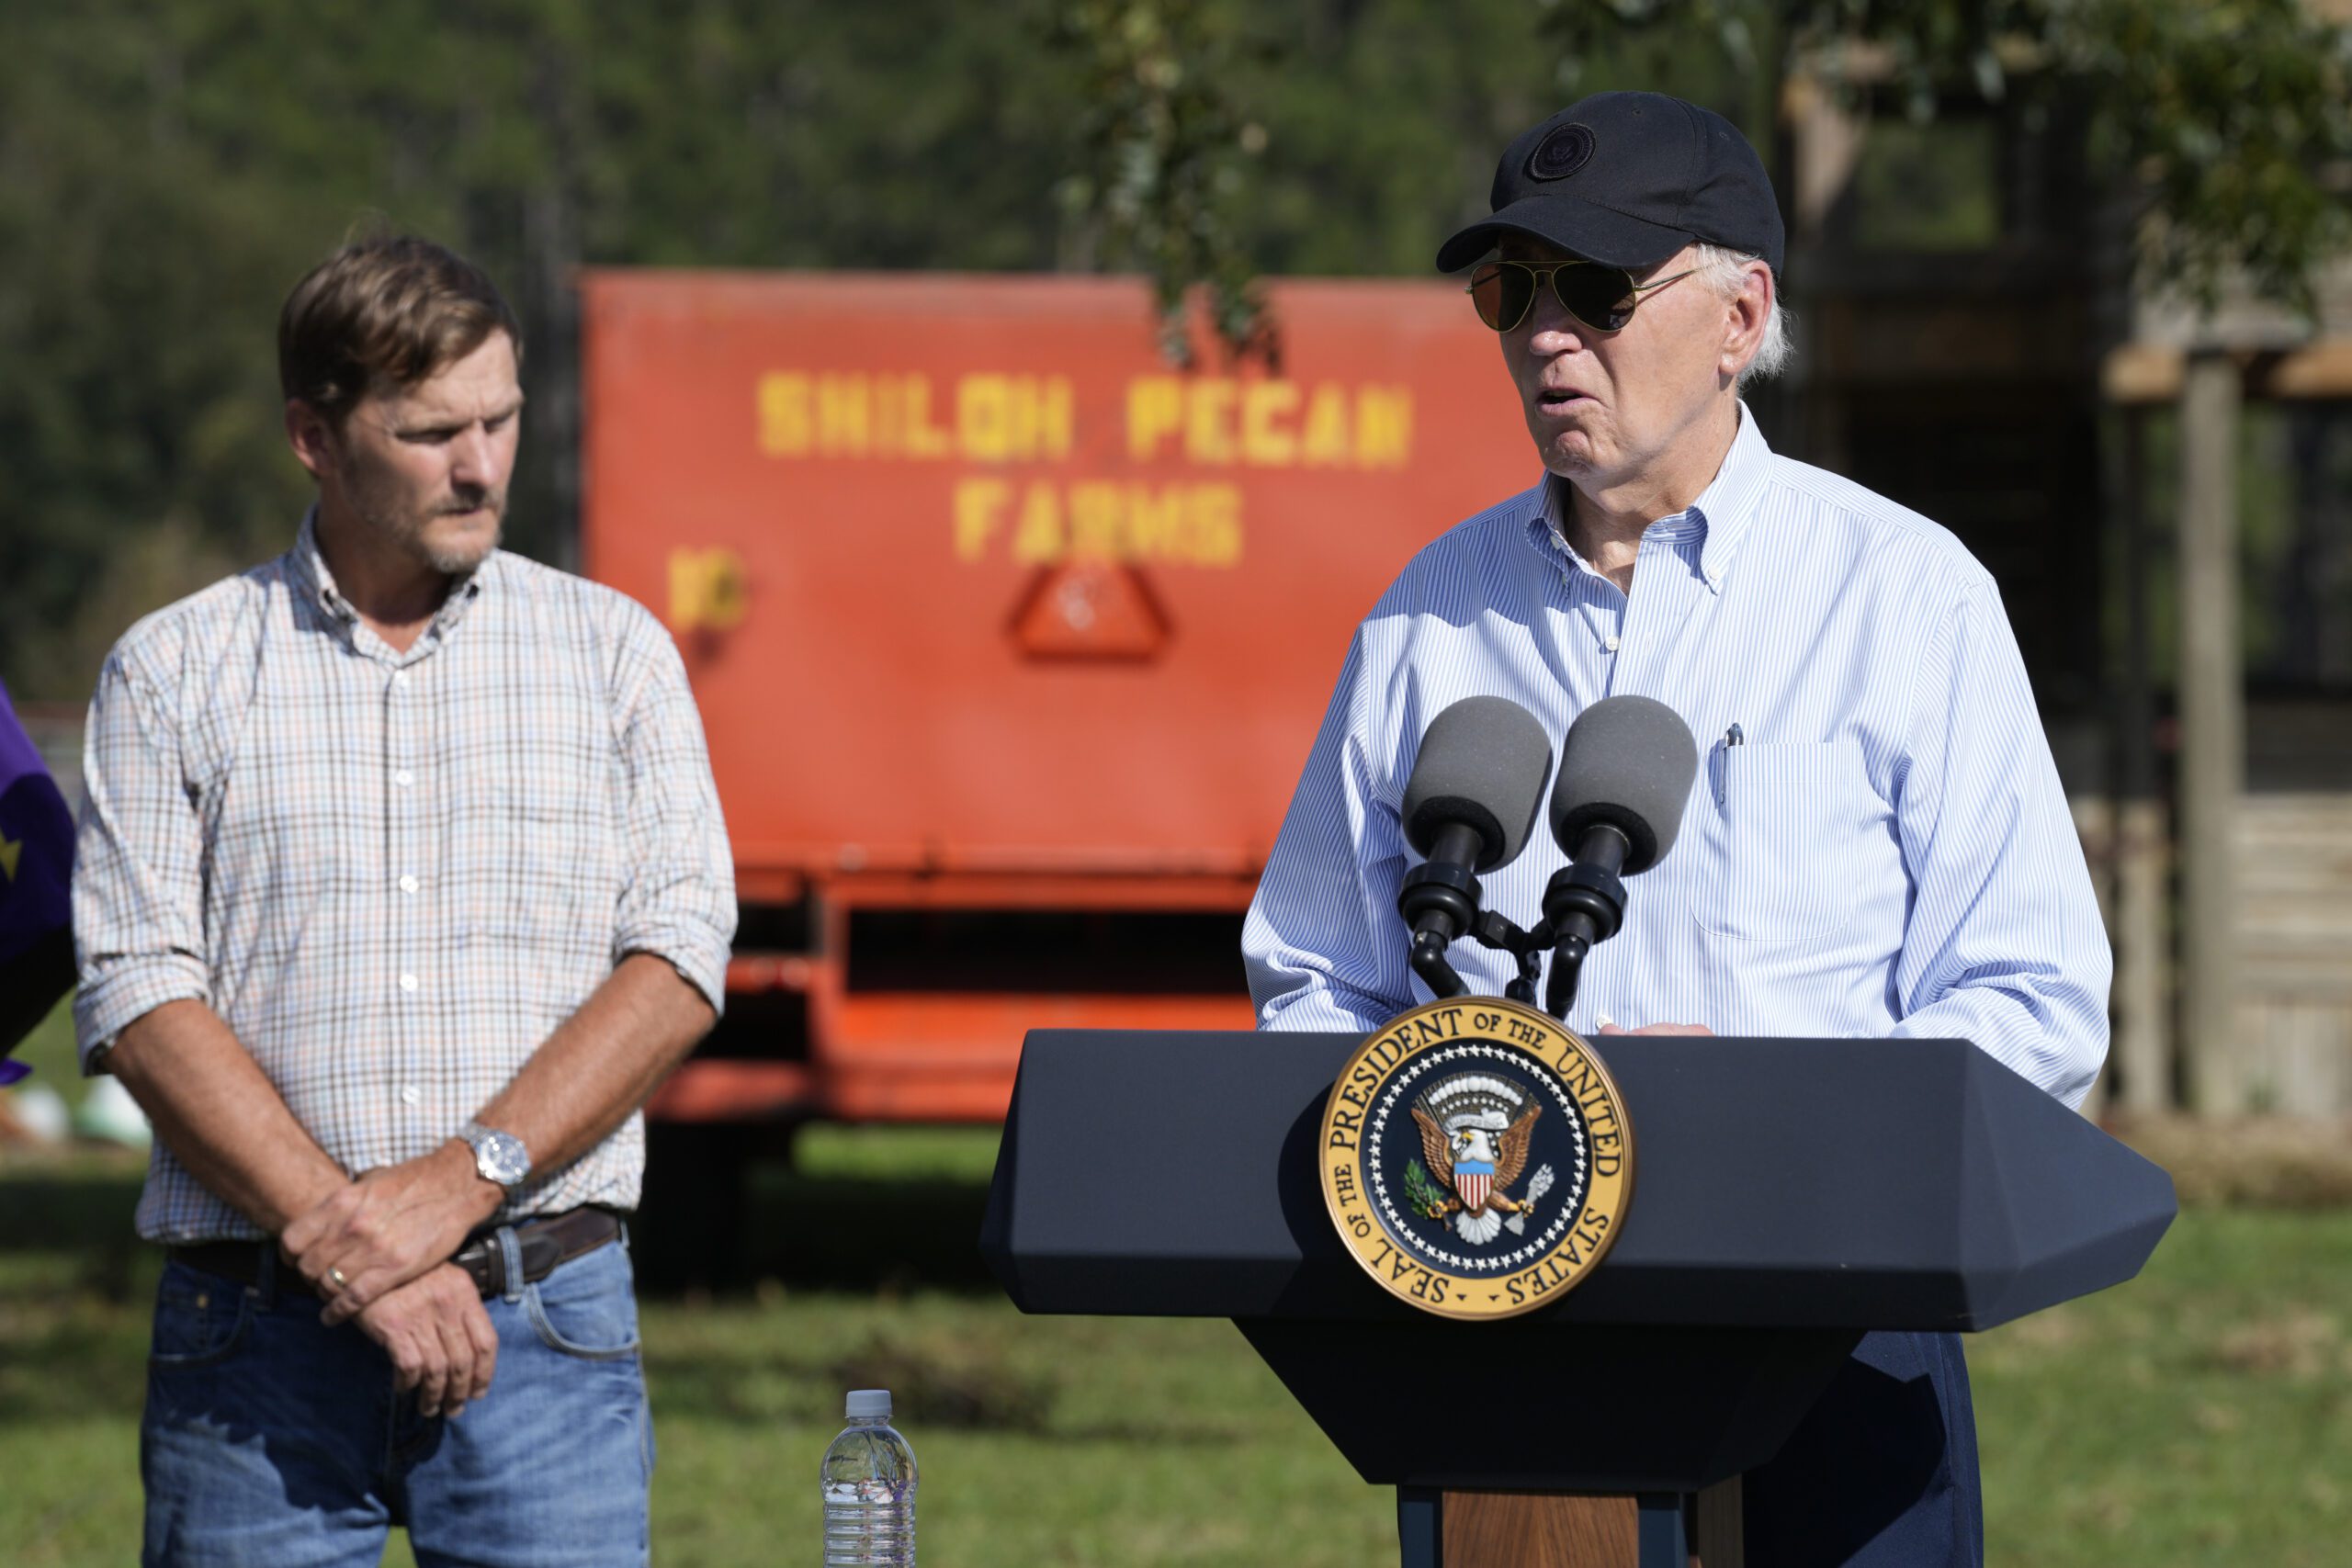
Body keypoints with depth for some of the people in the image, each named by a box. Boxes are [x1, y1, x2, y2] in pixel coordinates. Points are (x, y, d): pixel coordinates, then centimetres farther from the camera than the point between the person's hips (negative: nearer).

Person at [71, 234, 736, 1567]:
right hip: (258, 1332, 0)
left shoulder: (612, 651, 11)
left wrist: (460, 1180, -12)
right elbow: (139, 1001, -2)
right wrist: (348, 1248, -12)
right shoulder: (174, 671, 7)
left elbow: (677, 966, 1)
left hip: (547, 1313, 0)